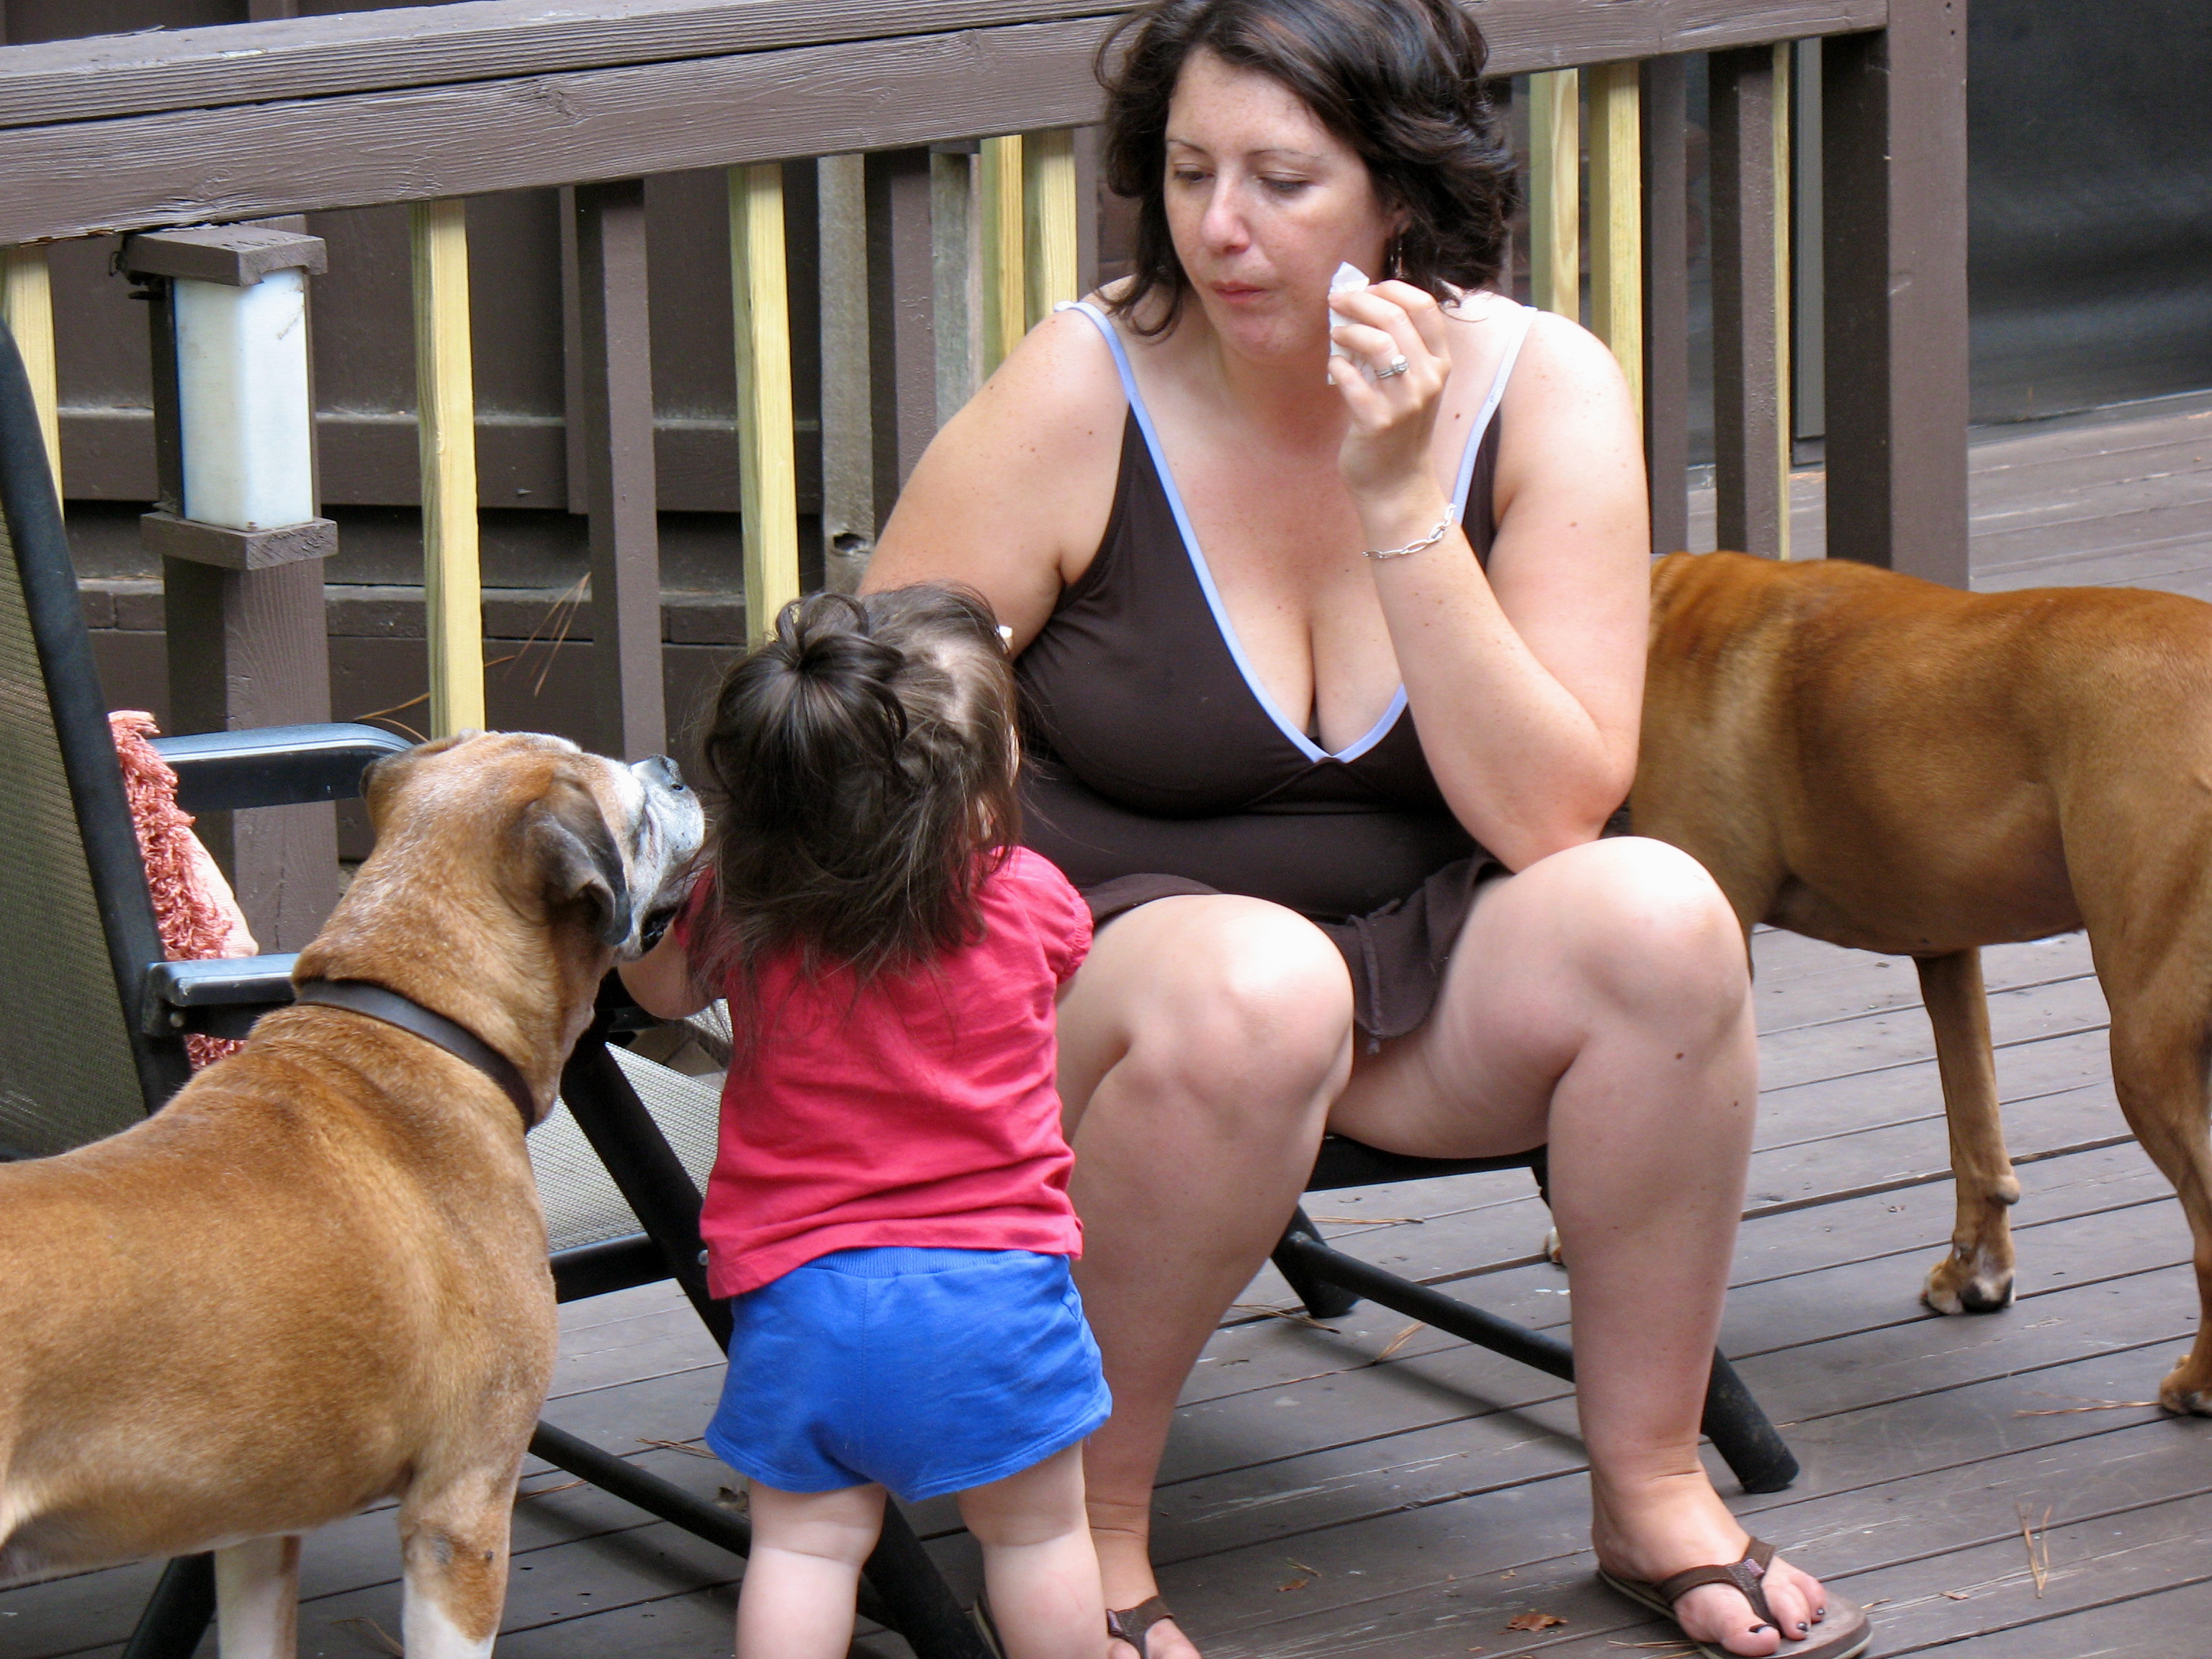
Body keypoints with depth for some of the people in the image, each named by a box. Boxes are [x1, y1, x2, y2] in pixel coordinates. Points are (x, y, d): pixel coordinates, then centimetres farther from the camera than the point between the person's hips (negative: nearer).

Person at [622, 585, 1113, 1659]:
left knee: (805, 1541, 8)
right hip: (996, 1279, 0)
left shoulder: (739, 904, -6)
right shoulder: (1034, 901, -7)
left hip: (800, 1288, 1)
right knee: (1036, 1533, 14)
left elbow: (661, 987, 15)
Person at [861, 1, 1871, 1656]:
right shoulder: (1081, 397, -14)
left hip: (1419, 981, 3)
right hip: (1102, 954, -3)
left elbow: (1550, 816, -15)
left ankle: (1651, 1486, -7)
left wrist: (1402, 506, -23)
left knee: (1658, 916, -26)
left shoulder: (1541, 389, -8)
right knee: (1252, 989, -37)